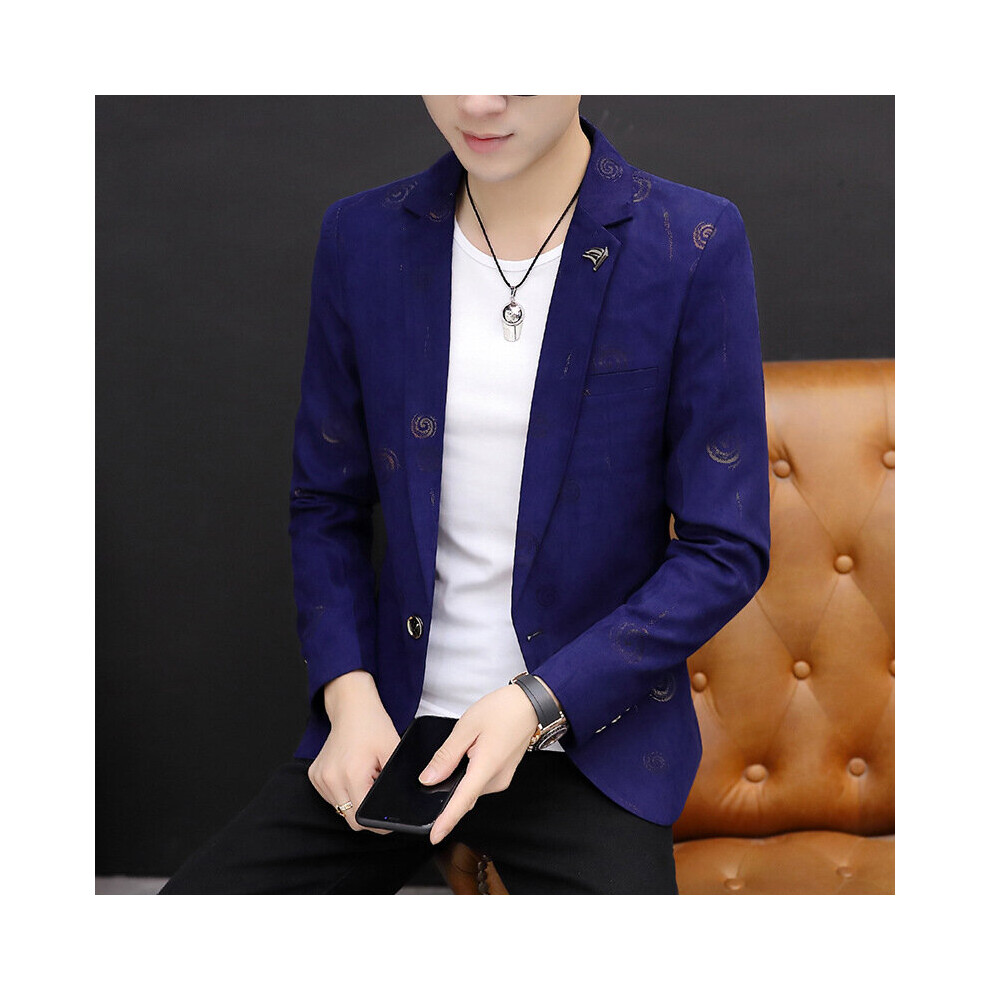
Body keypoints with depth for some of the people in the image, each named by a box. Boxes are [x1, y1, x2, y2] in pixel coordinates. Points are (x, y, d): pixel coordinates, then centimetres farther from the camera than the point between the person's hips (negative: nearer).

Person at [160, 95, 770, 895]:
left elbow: (725, 551, -8)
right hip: (390, 720, 3)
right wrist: (348, 693, -6)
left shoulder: (694, 247, -9)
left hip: (585, 731, -2)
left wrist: (538, 703, -16)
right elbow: (327, 506, 9)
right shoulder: (362, 239, 1)